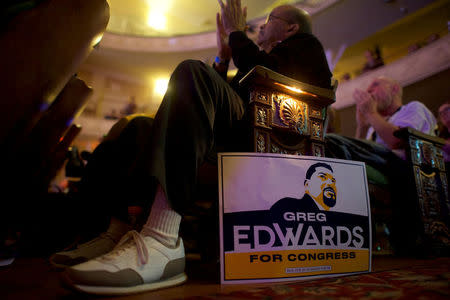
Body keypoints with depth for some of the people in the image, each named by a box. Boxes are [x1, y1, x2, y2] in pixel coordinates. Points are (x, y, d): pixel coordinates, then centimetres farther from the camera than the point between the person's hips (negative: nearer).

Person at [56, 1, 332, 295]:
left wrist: (236, 33, 8)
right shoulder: (263, 58, 40)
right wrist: (223, 56, 25)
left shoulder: (305, 43, 19)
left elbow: (265, 75, -6)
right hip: (235, 137, 8)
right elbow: (226, 100, 28)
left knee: (193, 72, -30)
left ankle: (162, 242, -45)